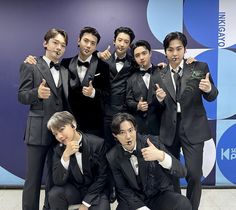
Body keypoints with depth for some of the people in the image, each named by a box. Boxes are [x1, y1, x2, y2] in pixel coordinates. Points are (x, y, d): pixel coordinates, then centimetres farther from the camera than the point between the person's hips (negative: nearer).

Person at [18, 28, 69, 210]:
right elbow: (21, 96, -7)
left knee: (55, 176, 14)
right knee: (33, 177, 2)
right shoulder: (30, 66, 0)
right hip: (38, 130, -5)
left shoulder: (65, 71, 16)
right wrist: (37, 93, -26)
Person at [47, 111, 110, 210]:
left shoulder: (97, 143, -16)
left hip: (95, 191, -2)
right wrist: (66, 155, -30)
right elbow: (58, 181, -16)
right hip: (73, 190, 2)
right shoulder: (59, 150, -7)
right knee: (54, 194, -25)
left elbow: (102, 176, -11)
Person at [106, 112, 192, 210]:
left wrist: (161, 156, -38)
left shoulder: (152, 141, -14)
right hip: (135, 199, 1)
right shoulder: (112, 157, -8)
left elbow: (182, 172, -19)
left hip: (161, 194, 0)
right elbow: (123, 189, -2)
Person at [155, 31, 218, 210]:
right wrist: (160, 99, -17)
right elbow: (158, 107, 5)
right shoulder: (159, 75, 3)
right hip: (169, 128, 3)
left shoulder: (200, 67, -2)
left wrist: (209, 89, -21)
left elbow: (211, 97, 1)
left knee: (194, 174, -4)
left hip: (193, 127, -2)